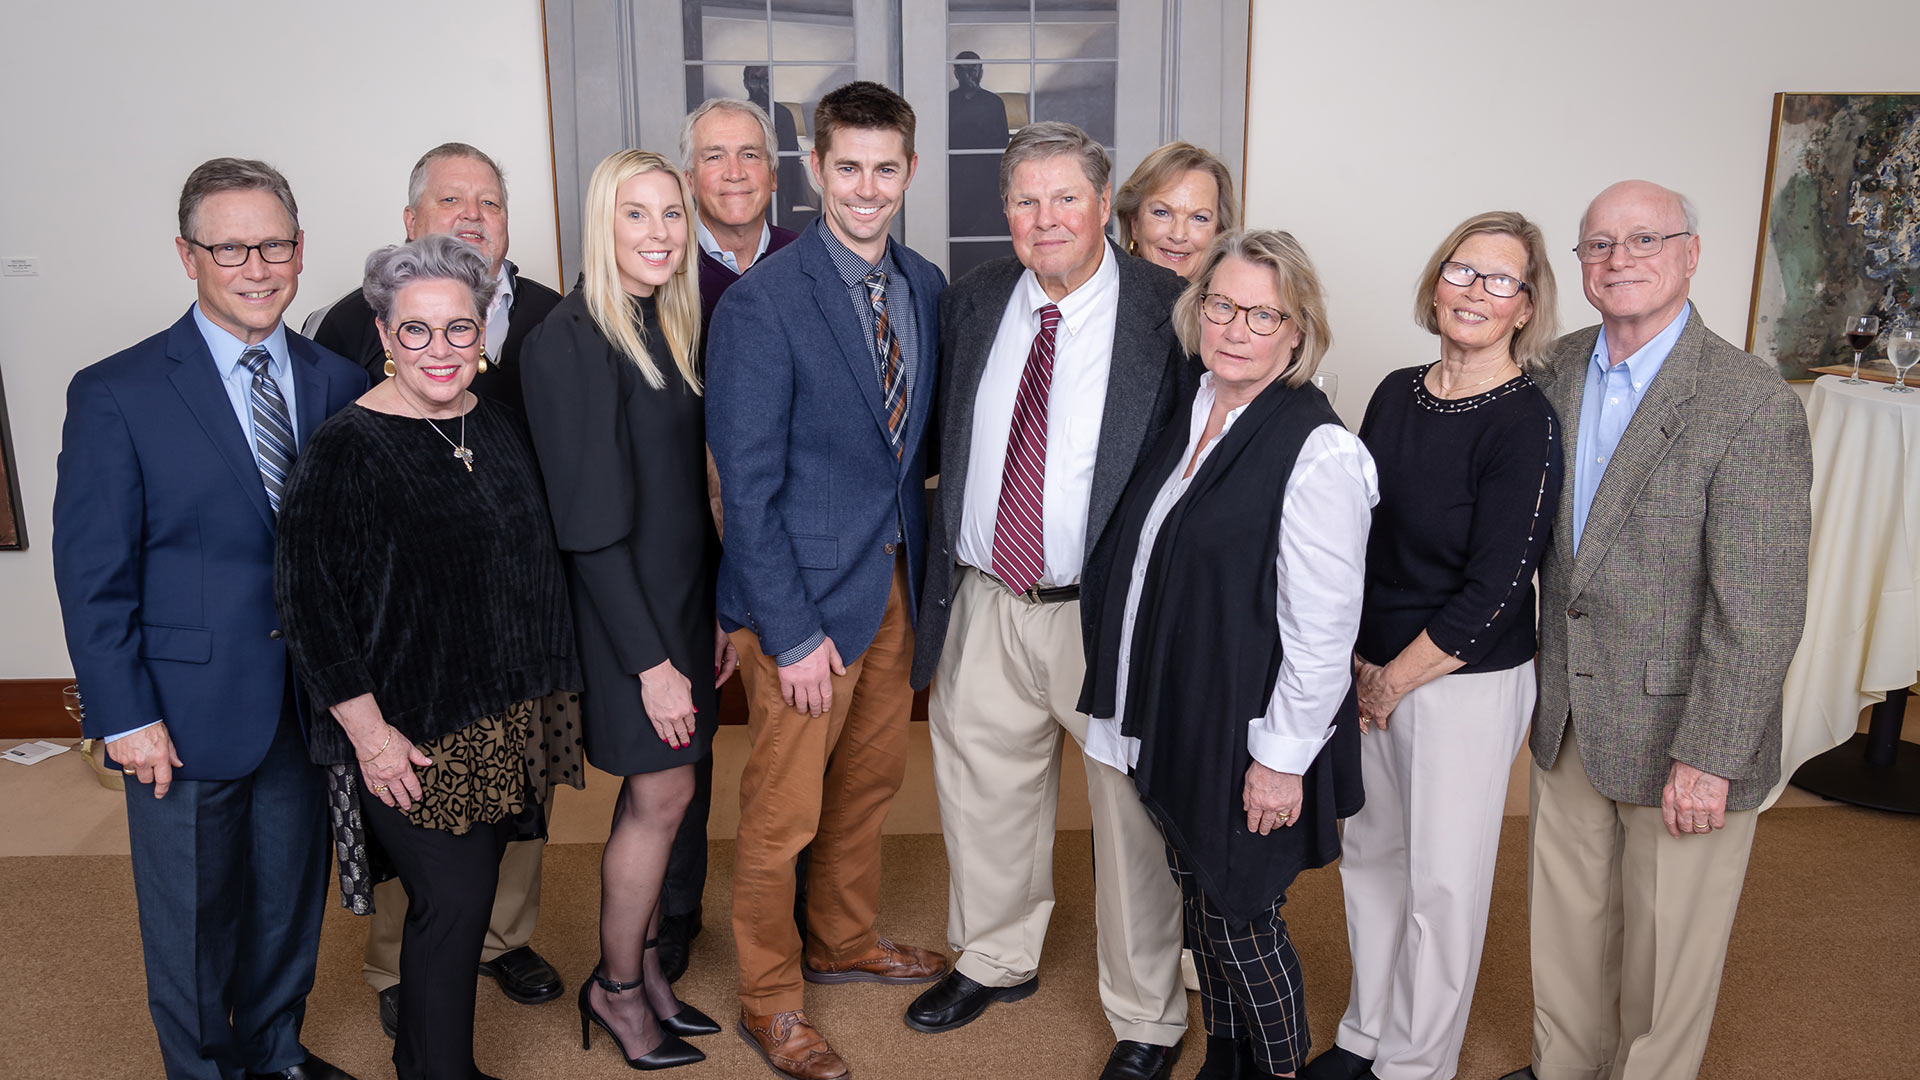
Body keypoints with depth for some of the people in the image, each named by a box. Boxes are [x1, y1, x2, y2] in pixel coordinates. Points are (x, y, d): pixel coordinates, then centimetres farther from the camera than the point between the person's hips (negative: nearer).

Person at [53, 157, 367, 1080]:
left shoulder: (340, 383, 2)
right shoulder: (115, 395, -8)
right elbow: (92, 576, -8)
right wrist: (125, 718, -11)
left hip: (312, 702, 4)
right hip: (189, 711, -3)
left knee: (291, 900, 19)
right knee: (192, 920, 13)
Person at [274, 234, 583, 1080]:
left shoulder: (497, 427, 6)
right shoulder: (347, 449, -15)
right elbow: (308, 604, -16)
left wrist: (536, 691, 15)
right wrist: (369, 732, -16)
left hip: (503, 719, 7)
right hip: (410, 733, -6)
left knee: (469, 892, 16)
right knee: (454, 901, -2)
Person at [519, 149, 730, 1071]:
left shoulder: (670, 324, 7)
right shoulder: (571, 340, -17)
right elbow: (590, 525, -19)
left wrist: (716, 613, 10)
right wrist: (651, 659, -18)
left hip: (684, 594, 7)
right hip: (624, 612, -7)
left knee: (659, 791, 16)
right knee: (662, 795, 3)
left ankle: (641, 966, 34)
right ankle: (617, 988, 25)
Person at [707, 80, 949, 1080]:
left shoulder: (925, 286, 4)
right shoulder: (761, 303, -17)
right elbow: (747, 487, -17)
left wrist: (924, 565, 4)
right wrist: (793, 633, -17)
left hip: (897, 579, 7)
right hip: (807, 592, -6)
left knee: (870, 780, 22)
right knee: (784, 812, 8)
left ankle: (845, 940, 45)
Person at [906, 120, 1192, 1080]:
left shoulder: (1169, 310, -9)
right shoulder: (971, 302, 6)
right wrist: (946, 551, 11)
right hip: (983, 605, 5)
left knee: (1131, 814, 8)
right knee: (981, 787, 20)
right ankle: (996, 959, 45)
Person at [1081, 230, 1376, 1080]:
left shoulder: (1319, 451, -20)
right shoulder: (1189, 416, 4)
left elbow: (1322, 629, -20)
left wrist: (1282, 759, -17)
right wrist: (1136, 709, 16)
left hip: (1246, 743, -7)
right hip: (1171, 722, 7)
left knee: (1241, 921, 8)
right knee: (1201, 906, 21)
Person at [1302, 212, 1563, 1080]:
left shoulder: (1527, 424, -16)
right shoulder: (1397, 394, 3)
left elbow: (1493, 591, -17)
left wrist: (1395, 681, -10)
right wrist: (1352, 662, 3)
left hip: (1466, 684, -6)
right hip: (1367, 673, 6)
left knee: (1443, 880, 7)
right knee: (1368, 850, 17)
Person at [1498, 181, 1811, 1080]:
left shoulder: (1753, 404, -18)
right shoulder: (1557, 370, 1)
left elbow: (1761, 609, -19)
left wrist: (1708, 755, -19)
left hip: (1678, 734, -5)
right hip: (1566, 717, 6)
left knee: (1665, 948, 12)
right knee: (1564, 921, 21)